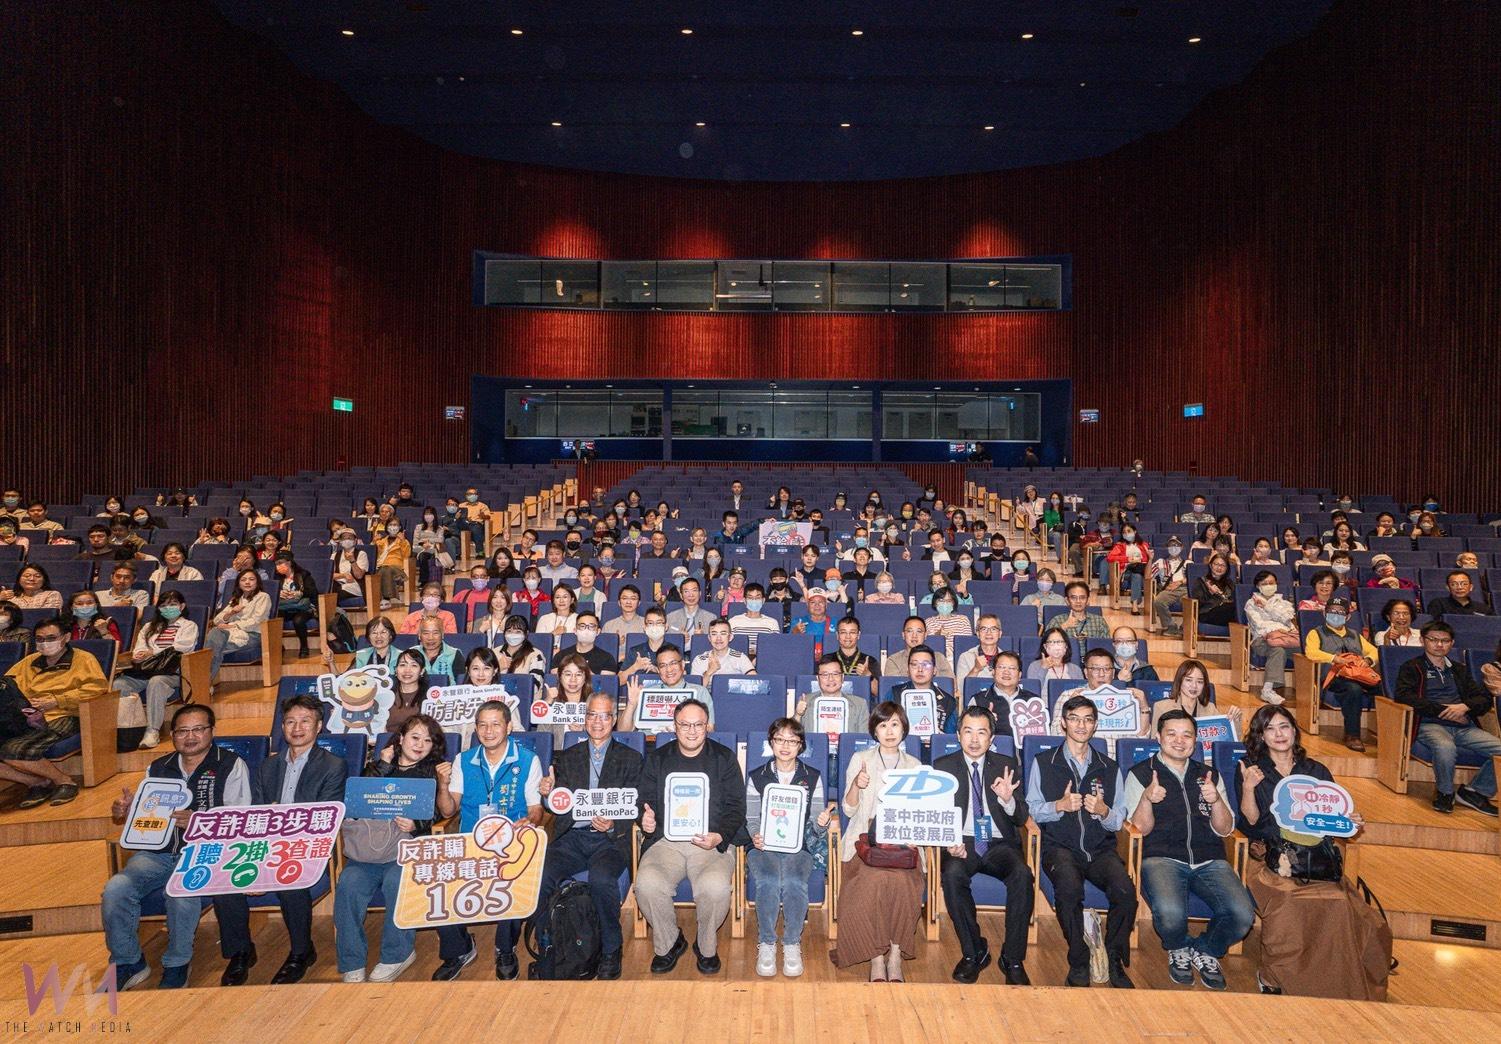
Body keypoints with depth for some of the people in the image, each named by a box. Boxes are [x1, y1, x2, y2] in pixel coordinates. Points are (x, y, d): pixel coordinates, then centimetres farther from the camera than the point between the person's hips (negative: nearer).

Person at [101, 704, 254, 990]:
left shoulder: (231, 766, 2)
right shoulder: (158, 768, 18)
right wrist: (127, 810, -2)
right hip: (159, 852, 5)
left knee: (182, 892, -33)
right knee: (115, 889, -20)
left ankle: (176, 966, -7)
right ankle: (127, 963, 3)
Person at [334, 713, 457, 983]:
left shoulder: (433, 770, 16)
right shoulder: (377, 766, 21)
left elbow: (446, 812, 3)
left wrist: (443, 785, -18)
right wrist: (383, 766, 1)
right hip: (369, 842, 2)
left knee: (396, 881, -34)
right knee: (349, 883, -28)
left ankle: (398, 953, -15)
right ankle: (352, 963, -16)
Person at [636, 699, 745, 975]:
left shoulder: (724, 758, 9)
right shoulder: (657, 758, 14)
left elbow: (736, 807, 5)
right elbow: (646, 801, 15)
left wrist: (719, 837, -13)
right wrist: (646, 819, -10)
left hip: (712, 842, -2)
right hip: (665, 841, 2)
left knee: (715, 887, -32)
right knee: (647, 884, -28)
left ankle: (706, 946, 1)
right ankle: (668, 943, 2)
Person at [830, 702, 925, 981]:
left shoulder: (914, 765, 17)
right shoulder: (860, 759, 11)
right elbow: (849, 810, 7)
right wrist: (856, 785, -12)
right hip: (866, 837, -1)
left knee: (902, 881, -31)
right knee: (874, 880, -31)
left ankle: (895, 954, -18)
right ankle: (876, 957, -18)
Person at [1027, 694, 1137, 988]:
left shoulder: (1110, 768, 16)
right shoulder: (1044, 763, 10)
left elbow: (1119, 820, 11)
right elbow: (1033, 810, 4)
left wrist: (1104, 811, -12)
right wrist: (1060, 805, -14)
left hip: (1100, 848, 2)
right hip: (1060, 846, -2)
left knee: (1125, 891, -28)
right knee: (1069, 887, -34)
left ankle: (1115, 960, -4)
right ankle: (1078, 961, -13)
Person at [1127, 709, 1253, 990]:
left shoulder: (1209, 775, 19)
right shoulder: (1140, 774, 8)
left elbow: (1224, 830, 13)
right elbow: (1142, 828, 1)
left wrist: (1216, 800, -8)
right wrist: (1147, 799, -20)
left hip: (1209, 861, 4)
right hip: (1162, 858, -3)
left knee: (1242, 914, -24)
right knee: (1170, 913, -33)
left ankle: (1205, 951, 9)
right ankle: (1178, 950, 6)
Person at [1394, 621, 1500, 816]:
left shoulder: (1459, 670, 28)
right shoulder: (1412, 668, 12)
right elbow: (1404, 696, -5)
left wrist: (1465, 707, -4)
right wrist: (1443, 710, -10)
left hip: (1464, 726, 5)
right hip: (1430, 724, -5)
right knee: (1445, 747, -38)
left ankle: (1474, 792, -2)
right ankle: (1445, 792, -11)